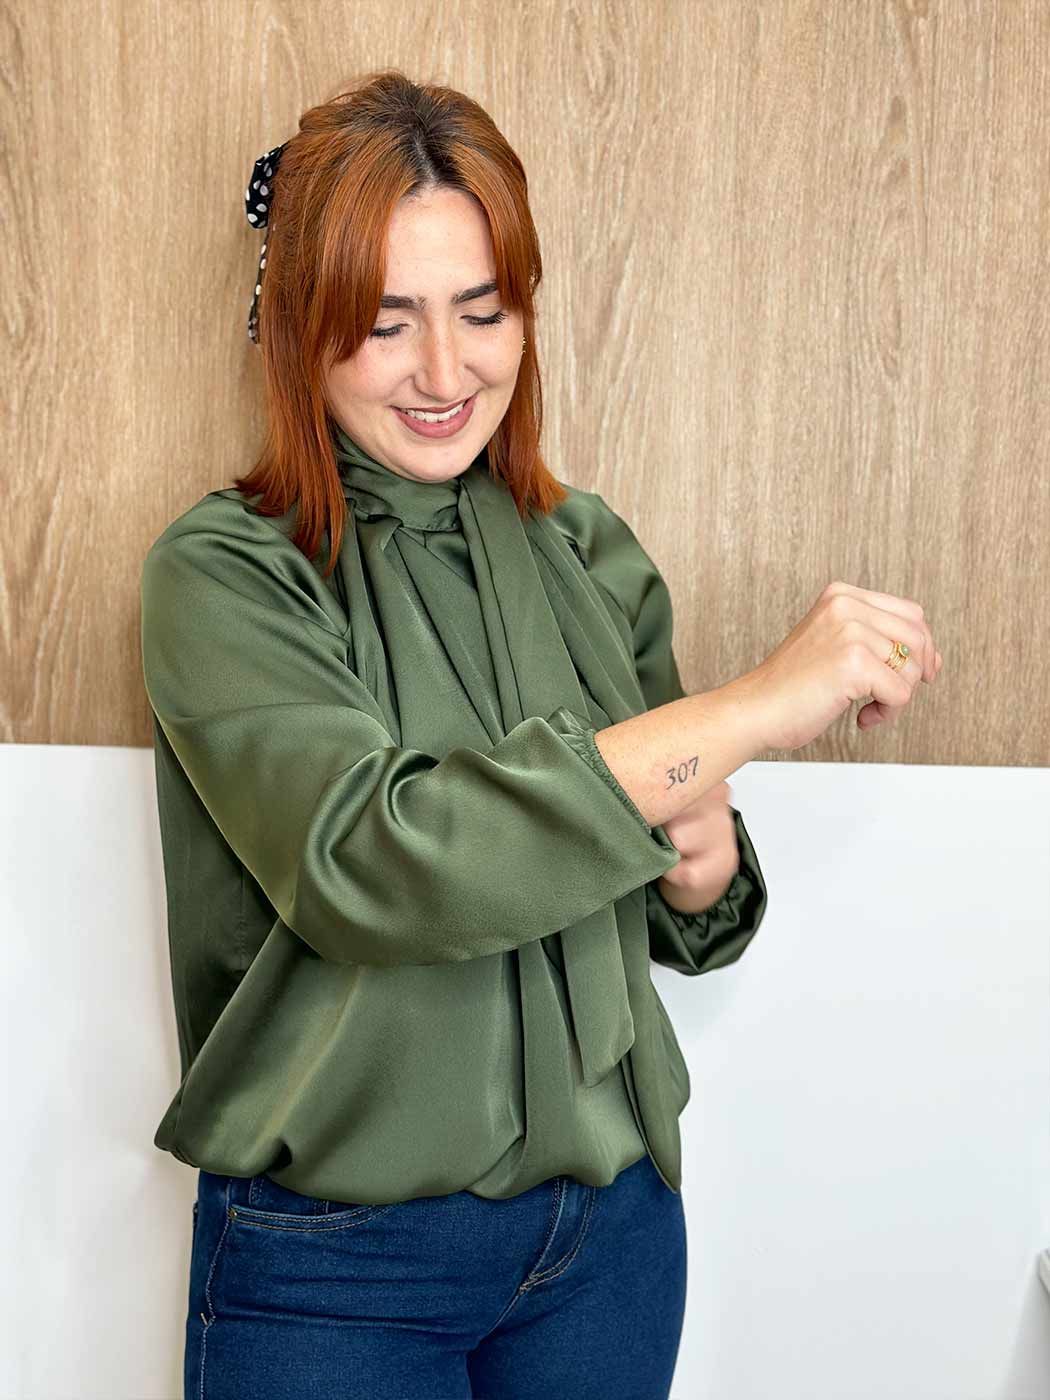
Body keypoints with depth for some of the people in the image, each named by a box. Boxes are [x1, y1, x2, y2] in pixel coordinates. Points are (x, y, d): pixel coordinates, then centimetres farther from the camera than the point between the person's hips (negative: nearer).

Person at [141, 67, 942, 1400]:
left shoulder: (590, 554, 1)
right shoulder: (222, 575, -13)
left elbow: (683, 931, 9)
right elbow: (362, 866, -29)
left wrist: (703, 871, -15)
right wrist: (743, 711, -30)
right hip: (331, 1263, -4)